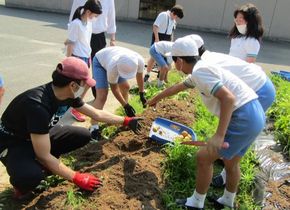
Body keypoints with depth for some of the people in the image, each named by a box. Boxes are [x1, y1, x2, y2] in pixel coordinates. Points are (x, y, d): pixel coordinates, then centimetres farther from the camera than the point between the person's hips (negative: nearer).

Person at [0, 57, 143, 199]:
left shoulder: (67, 94, -13)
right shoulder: (38, 105, -38)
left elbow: (96, 114, 2)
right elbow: (44, 156, -32)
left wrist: (126, 121, 7)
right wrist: (77, 178, -24)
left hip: (40, 134, 7)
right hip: (13, 143, -7)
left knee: (83, 136, -7)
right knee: (31, 175, -37)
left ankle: (43, 165, 9)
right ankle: (22, 179, -1)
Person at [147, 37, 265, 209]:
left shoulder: (199, 72, -15)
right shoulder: (200, 69, 16)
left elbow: (228, 98, -26)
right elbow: (178, 87, 32)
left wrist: (219, 135, -29)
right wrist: (157, 98, 47)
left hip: (243, 118, -10)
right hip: (254, 114, 10)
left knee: (204, 158, 4)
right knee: (231, 162, 25)